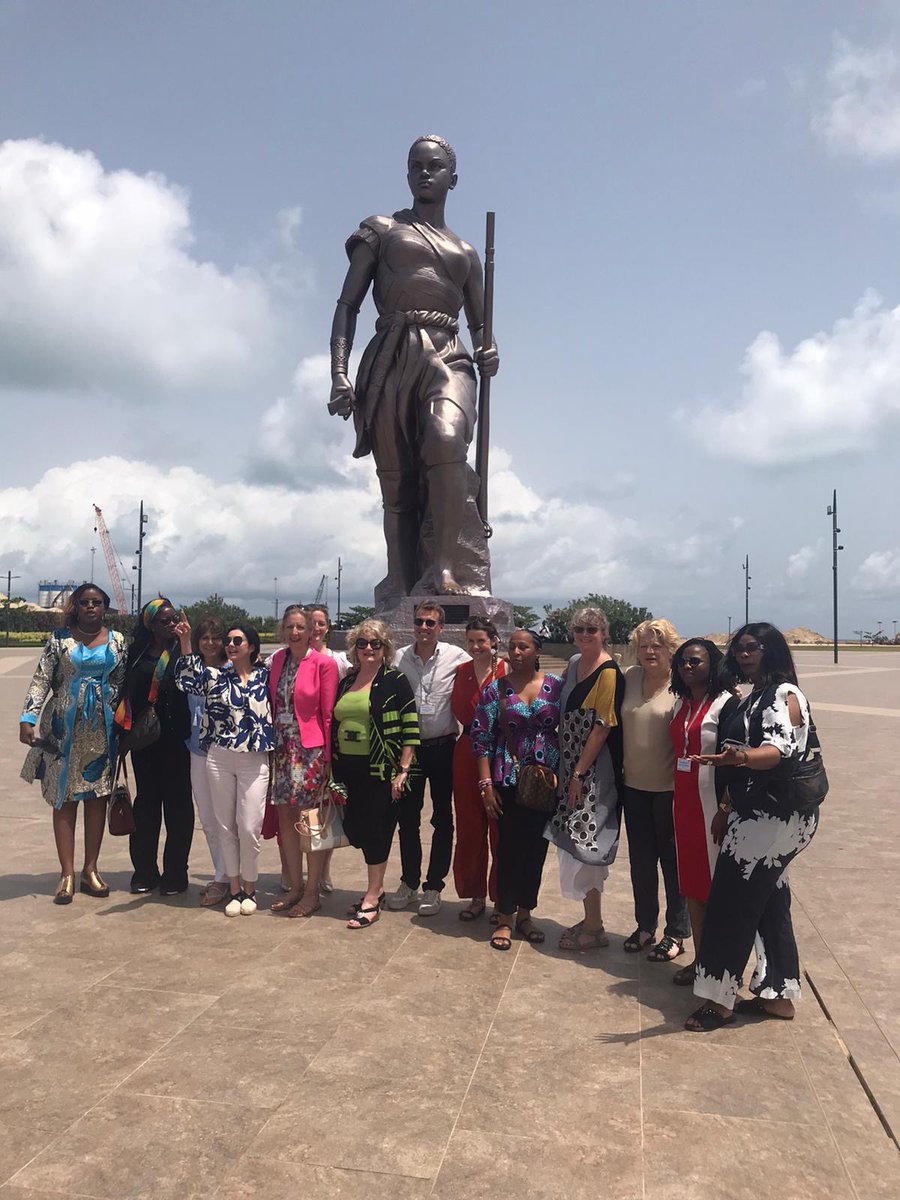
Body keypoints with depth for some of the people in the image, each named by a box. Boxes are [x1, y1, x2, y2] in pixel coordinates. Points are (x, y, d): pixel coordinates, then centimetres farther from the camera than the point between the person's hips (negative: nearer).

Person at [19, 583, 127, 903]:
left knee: (98, 796, 5)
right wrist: (28, 718, -13)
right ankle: (67, 874, 6)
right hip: (65, 726, -2)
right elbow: (41, 679, -3)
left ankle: (90, 870, 15)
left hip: (102, 728, 2)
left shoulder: (117, 640, 7)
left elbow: (123, 683, 9)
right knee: (64, 797, 0)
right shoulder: (60, 638, 1)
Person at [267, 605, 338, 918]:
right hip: (282, 748, 6)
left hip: (310, 750, -5)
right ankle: (295, 886, 25)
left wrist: (327, 757, -8)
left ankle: (312, 892, 14)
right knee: (285, 817, 10)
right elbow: (273, 705, 12)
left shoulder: (324, 663, -9)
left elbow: (328, 714, -8)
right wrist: (272, 743, 6)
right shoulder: (277, 660, 7)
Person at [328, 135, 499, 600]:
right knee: (396, 481, -6)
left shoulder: (465, 253, 26)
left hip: (447, 357, 1)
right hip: (392, 357, -1)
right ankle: (402, 588, -1)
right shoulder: (381, 230, 17)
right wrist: (339, 372, -6)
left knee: (446, 440, -31)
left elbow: (479, 322, 30)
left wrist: (488, 354, 5)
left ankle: (444, 565, -27)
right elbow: (348, 305, 9)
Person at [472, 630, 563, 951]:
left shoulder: (556, 686, 0)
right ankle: (505, 919, 15)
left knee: (537, 848, 10)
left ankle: (525, 913, 27)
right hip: (509, 780, -2)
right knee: (510, 848, 1)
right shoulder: (495, 690, -3)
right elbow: (481, 739, -3)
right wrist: (486, 784, -9)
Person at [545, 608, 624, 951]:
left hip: (595, 772, -8)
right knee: (577, 843, 14)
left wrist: (579, 773, -16)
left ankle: (593, 928, 12)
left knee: (584, 842, -3)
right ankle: (591, 919, 27)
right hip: (571, 767, 8)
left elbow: (602, 727, -17)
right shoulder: (574, 664, 10)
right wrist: (565, 767, 11)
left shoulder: (609, 672, -14)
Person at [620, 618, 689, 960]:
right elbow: (620, 722, 13)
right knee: (640, 860, 15)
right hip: (634, 785, 5)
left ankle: (676, 933, 22)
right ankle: (645, 925, 31)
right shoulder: (630, 677, 4)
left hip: (669, 787, -5)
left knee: (672, 860, 8)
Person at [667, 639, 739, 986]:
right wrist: (676, 802, 12)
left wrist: (725, 809, -19)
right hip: (683, 802, 7)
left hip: (713, 804, -7)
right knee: (691, 884, 13)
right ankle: (699, 957, 24)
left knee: (716, 884, 1)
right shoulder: (681, 704, 11)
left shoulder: (726, 703, -10)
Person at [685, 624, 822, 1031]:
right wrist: (728, 806, 23)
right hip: (757, 813, 9)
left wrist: (737, 757, -46)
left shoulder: (785, 694, -13)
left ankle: (719, 999, 4)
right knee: (768, 903, 13)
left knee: (732, 904, -5)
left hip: (776, 816, -9)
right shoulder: (752, 697, 14)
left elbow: (779, 750, -27)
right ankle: (778, 995, 22)